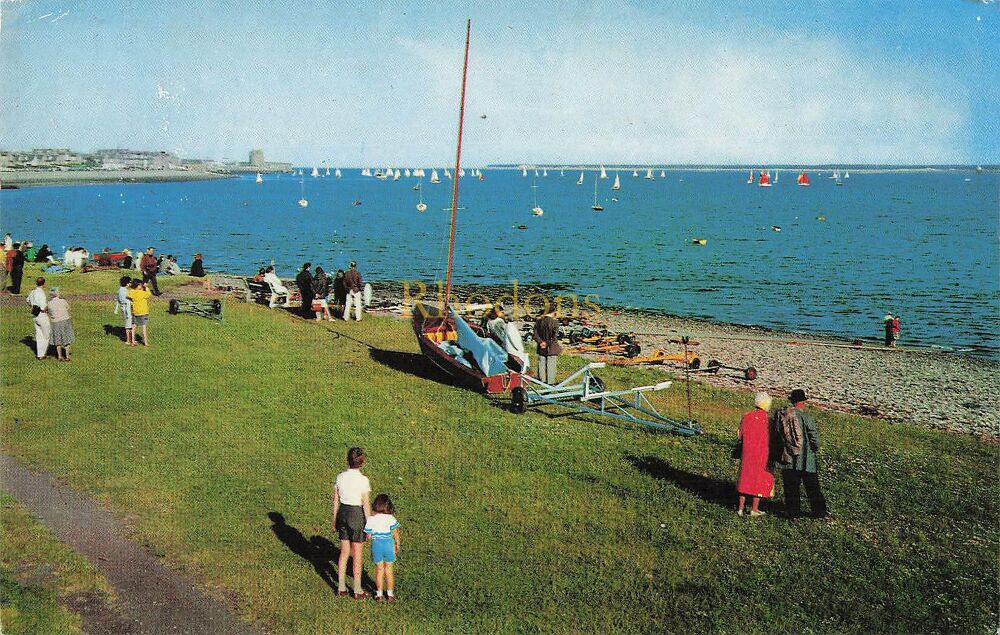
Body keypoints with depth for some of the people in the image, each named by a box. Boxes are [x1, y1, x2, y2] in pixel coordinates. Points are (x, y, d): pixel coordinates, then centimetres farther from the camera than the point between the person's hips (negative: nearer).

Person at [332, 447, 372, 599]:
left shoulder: (340, 477, -4)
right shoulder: (363, 480, -18)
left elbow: (336, 501, 4)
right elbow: (366, 505, -14)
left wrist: (335, 520, 16)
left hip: (343, 514, 5)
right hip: (357, 516, -5)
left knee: (344, 553, 17)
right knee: (358, 555, 8)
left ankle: (341, 587, 24)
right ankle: (357, 590, 18)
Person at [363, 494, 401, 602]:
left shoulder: (371, 520, -11)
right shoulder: (391, 519, -10)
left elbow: (368, 536, -7)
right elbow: (396, 534, -7)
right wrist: (397, 545, 6)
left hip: (376, 545, 0)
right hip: (389, 544, 0)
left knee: (379, 569, 13)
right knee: (388, 569, 14)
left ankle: (379, 594, 19)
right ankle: (390, 594, 22)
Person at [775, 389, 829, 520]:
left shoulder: (781, 415, -1)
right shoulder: (805, 416, -14)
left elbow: (777, 435, 6)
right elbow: (814, 436, -12)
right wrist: (815, 449, 7)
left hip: (788, 458, 3)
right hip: (805, 459, -3)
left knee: (791, 488, 10)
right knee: (812, 487, 8)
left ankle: (794, 512, 13)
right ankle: (819, 512, 16)